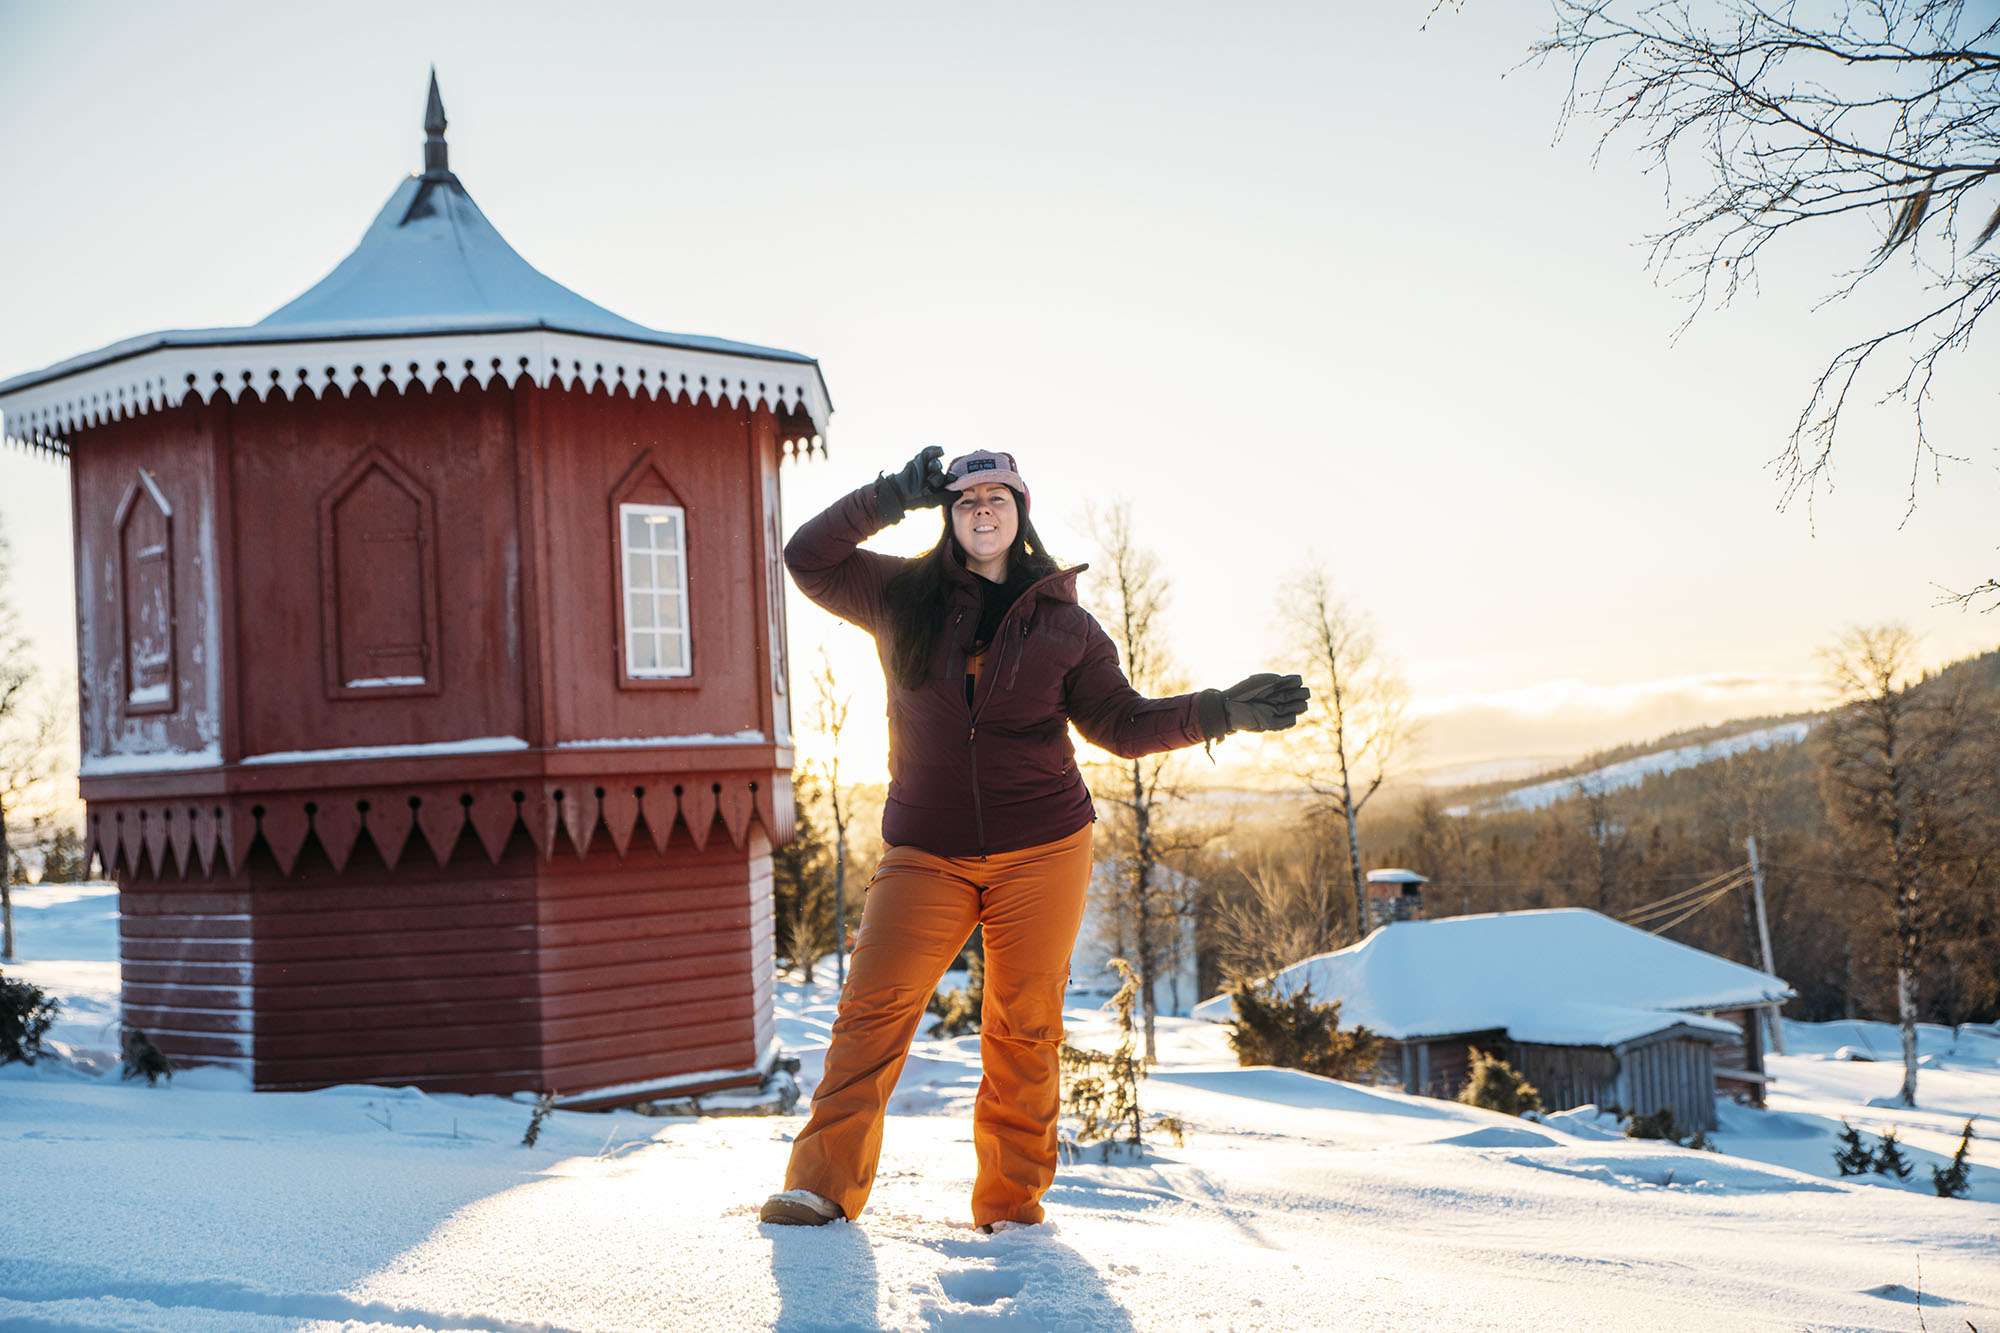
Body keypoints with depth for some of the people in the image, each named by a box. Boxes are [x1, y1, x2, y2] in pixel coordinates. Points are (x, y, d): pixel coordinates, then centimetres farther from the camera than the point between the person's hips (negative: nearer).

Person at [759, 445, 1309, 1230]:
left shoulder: (1065, 623, 8)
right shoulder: (903, 597, 8)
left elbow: (1122, 724, 8)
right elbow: (808, 559, 4)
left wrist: (1220, 712, -5)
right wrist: (892, 497, -6)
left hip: (1043, 849, 0)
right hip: (927, 854, 0)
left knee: (1025, 1025, 0)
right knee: (876, 1005, -10)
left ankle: (1012, 1200, 10)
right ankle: (825, 1181, -4)